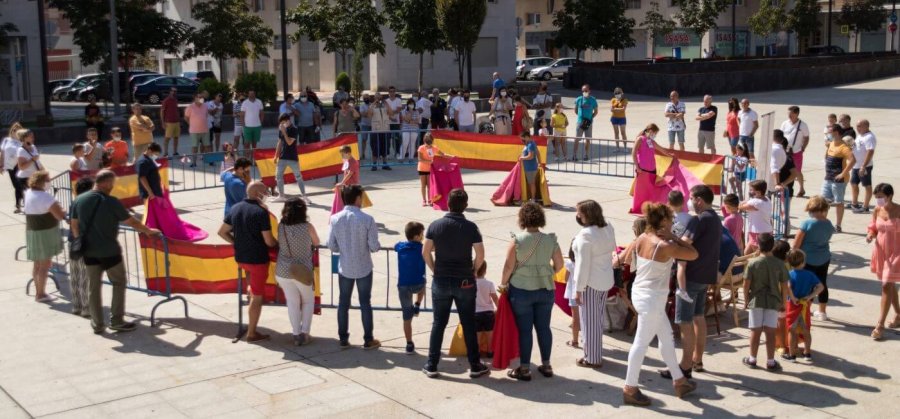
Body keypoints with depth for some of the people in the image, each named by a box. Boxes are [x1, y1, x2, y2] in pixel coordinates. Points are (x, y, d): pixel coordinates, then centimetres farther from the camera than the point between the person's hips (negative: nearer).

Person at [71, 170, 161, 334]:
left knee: (94, 286, 13)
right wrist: (148, 231, 8)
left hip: (89, 251, 5)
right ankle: (116, 321, 11)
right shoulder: (111, 202, -16)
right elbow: (131, 222, -7)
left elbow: (74, 224, 9)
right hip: (109, 251, -5)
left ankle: (97, 324, 17)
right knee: (119, 283, 12)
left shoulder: (79, 200, 0)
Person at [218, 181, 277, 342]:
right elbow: (269, 241, -18)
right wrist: (277, 244, 3)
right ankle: (252, 334, 12)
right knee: (257, 296, 5)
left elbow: (222, 232, 7)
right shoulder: (261, 212, -18)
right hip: (258, 259, -6)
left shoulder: (235, 208, 0)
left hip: (240, 257, 6)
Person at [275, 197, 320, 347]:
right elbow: (316, 243, 3)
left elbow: (275, 244, 4)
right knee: (308, 301, 18)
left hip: (283, 271, 2)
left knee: (292, 302, 15)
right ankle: (304, 334, 14)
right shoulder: (307, 227, -13)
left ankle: (296, 334, 16)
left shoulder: (280, 226, -8)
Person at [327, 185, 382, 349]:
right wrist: (378, 246, 7)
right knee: (365, 303, 9)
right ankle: (368, 340, 17)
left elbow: (332, 246, -4)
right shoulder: (367, 219, -17)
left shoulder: (335, 219, -8)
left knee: (343, 303, 13)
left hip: (345, 268, 2)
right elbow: (374, 246, -16)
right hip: (363, 268, -2)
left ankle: (343, 339, 20)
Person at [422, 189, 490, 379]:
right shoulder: (470, 227, -9)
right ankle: (475, 366, 16)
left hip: (441, 281, 1)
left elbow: (425, 252, -1)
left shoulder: (435, 225, -4)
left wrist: (435, 270, 11)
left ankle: (431, 366, 14)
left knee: (439, 323, 11)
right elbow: (480, 255, -9)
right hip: (465, 282, -1)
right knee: (469, 324, 9)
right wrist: (472, 270, 7)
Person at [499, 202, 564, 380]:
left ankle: (524, 369, 9)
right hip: (545, 289, 3)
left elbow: (508, 266, -11)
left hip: (521, 290, -3)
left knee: (524, 329, 3)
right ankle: (546, 365, 21)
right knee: (543, 327, 13)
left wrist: (504, 283, 5)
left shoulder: (517, 240, -11)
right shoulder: (550, 240, -2)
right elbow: (559, 265, 3)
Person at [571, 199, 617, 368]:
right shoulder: (609, 228, 1)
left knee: (590, 321, 4)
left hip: (590, 282, -8)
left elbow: (583, 264, -21)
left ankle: (592, 359, 13)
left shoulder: (585, 235, -22)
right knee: (599, 319, 19)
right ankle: (595, 354, 30)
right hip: (606, 279, 8)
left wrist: (578, 289, -15)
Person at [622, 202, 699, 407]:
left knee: (667, 337, 20)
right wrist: (673, 237, -11)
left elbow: (628, 259, 14)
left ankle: (679, 381, 32)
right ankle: (630, 390, 8)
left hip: (640, 292, 9)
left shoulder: (642, 238, 1)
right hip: (652, 298, -9)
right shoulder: (665, 246, -21)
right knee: (641, 343, 0)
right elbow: (694, 254, -14)